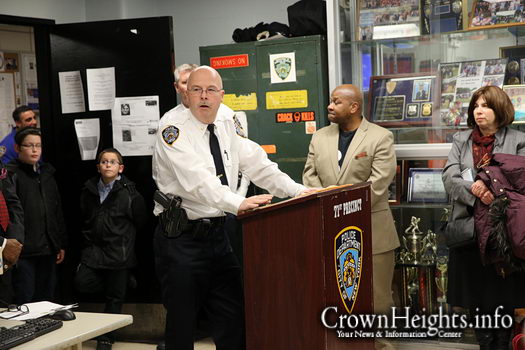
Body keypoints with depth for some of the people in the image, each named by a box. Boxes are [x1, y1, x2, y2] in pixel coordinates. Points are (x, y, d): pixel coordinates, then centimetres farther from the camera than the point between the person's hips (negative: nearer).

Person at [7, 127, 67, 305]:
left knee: (46, 299, 12)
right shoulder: (11, 175, -6)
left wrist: (61, 244, 17)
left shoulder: (47, 173, 16)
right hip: (24, 251, -6)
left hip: (48, 250, 7)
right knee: (25, 301, -2)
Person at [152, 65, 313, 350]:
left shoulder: (226, 124, 9)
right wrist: (238, 203, -39)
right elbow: (196, 178, -27)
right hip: (181, 241, -6)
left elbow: (256, 163, 8)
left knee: (234, 320, 7)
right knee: (181, 326, 2)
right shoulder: (173, 127, -12)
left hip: (218, 237, 6)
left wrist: (297, 190, -3)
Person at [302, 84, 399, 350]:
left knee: (375, 299, 3)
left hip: (370, 230, -4)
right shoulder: (320, 137, 12)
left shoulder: (380, 137, -4)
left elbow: (378, 184, -13)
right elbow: (310, 176, 8)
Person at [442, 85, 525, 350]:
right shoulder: (461, 140, 12)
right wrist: (474, 188, -18)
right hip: (467, 227, 3)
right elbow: (449, 177, 0)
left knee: (502, 296, 3)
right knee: (475, 297, 8)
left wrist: (496, 193, -21)